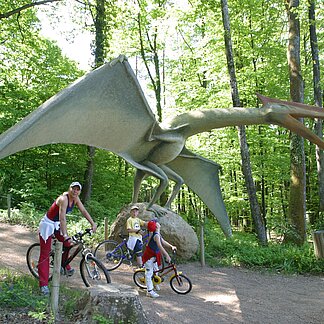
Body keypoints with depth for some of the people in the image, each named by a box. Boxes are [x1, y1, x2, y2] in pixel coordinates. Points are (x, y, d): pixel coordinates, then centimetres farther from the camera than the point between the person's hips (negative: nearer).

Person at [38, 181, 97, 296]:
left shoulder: (75, 199, -5)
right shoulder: (63, 199, -30)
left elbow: (84, 211, 1)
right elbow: (62, 218, -36)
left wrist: (93, 224, -6)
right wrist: (66, 236, -41)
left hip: (57, 225, 8)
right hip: (48, 225, -8)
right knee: (45, 254, -8)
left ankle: (65, 267, 31)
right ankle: (43, 285, -10)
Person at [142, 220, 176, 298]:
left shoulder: (158, 234, 6)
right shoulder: (156, 235, -27)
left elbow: (163, 242, 18)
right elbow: (160, 246, -36)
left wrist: (171, 246, 12)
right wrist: (167, 256, -40)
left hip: (154, 256, 10)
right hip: (149, 256, -10)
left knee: (155, 270, 24)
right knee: (149, 273, -4)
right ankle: (149, 291, 0)